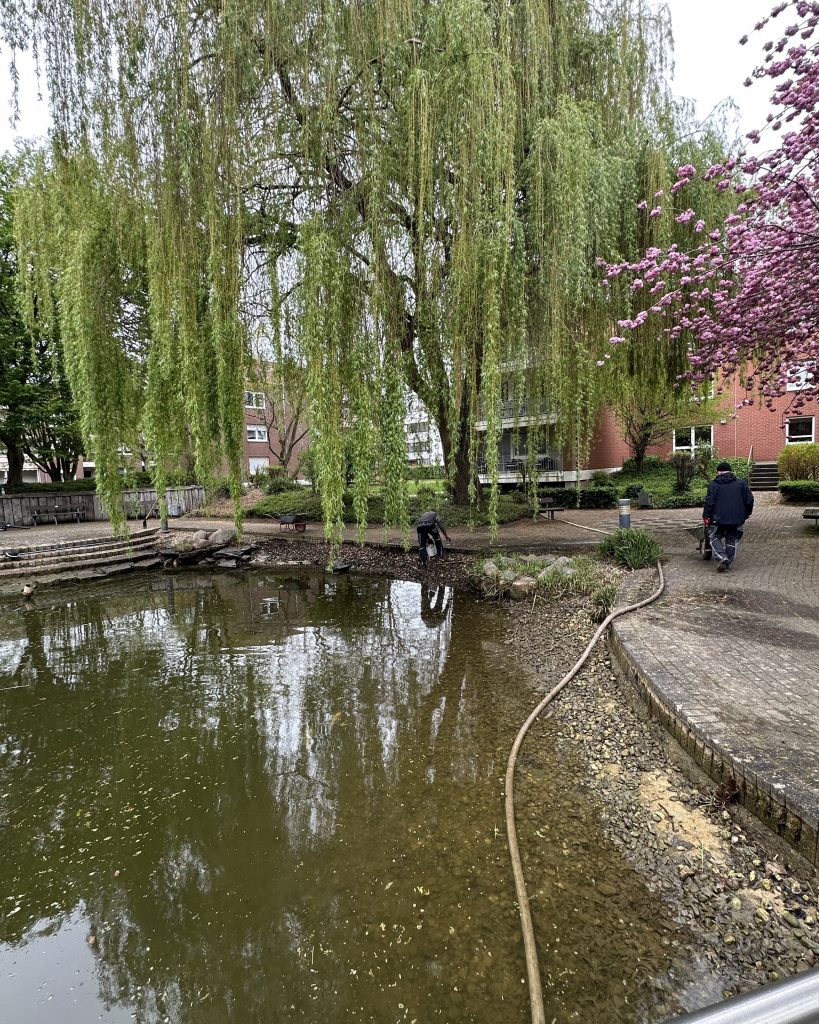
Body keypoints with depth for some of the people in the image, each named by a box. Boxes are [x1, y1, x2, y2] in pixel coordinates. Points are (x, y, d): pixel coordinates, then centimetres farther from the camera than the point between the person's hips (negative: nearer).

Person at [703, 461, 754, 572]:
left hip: (718, 518, -3)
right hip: (736, 519, 3)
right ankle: (728, 562, 13)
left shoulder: (713, 484, -4)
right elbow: (749, 500, 5)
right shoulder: (741, 483, 6)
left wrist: (706, 517, -4)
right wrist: (747, 514, 19)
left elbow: (709, 502, -9)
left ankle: (722, 558, -10)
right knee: (732, 540, 14)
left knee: (715, 538, 10)